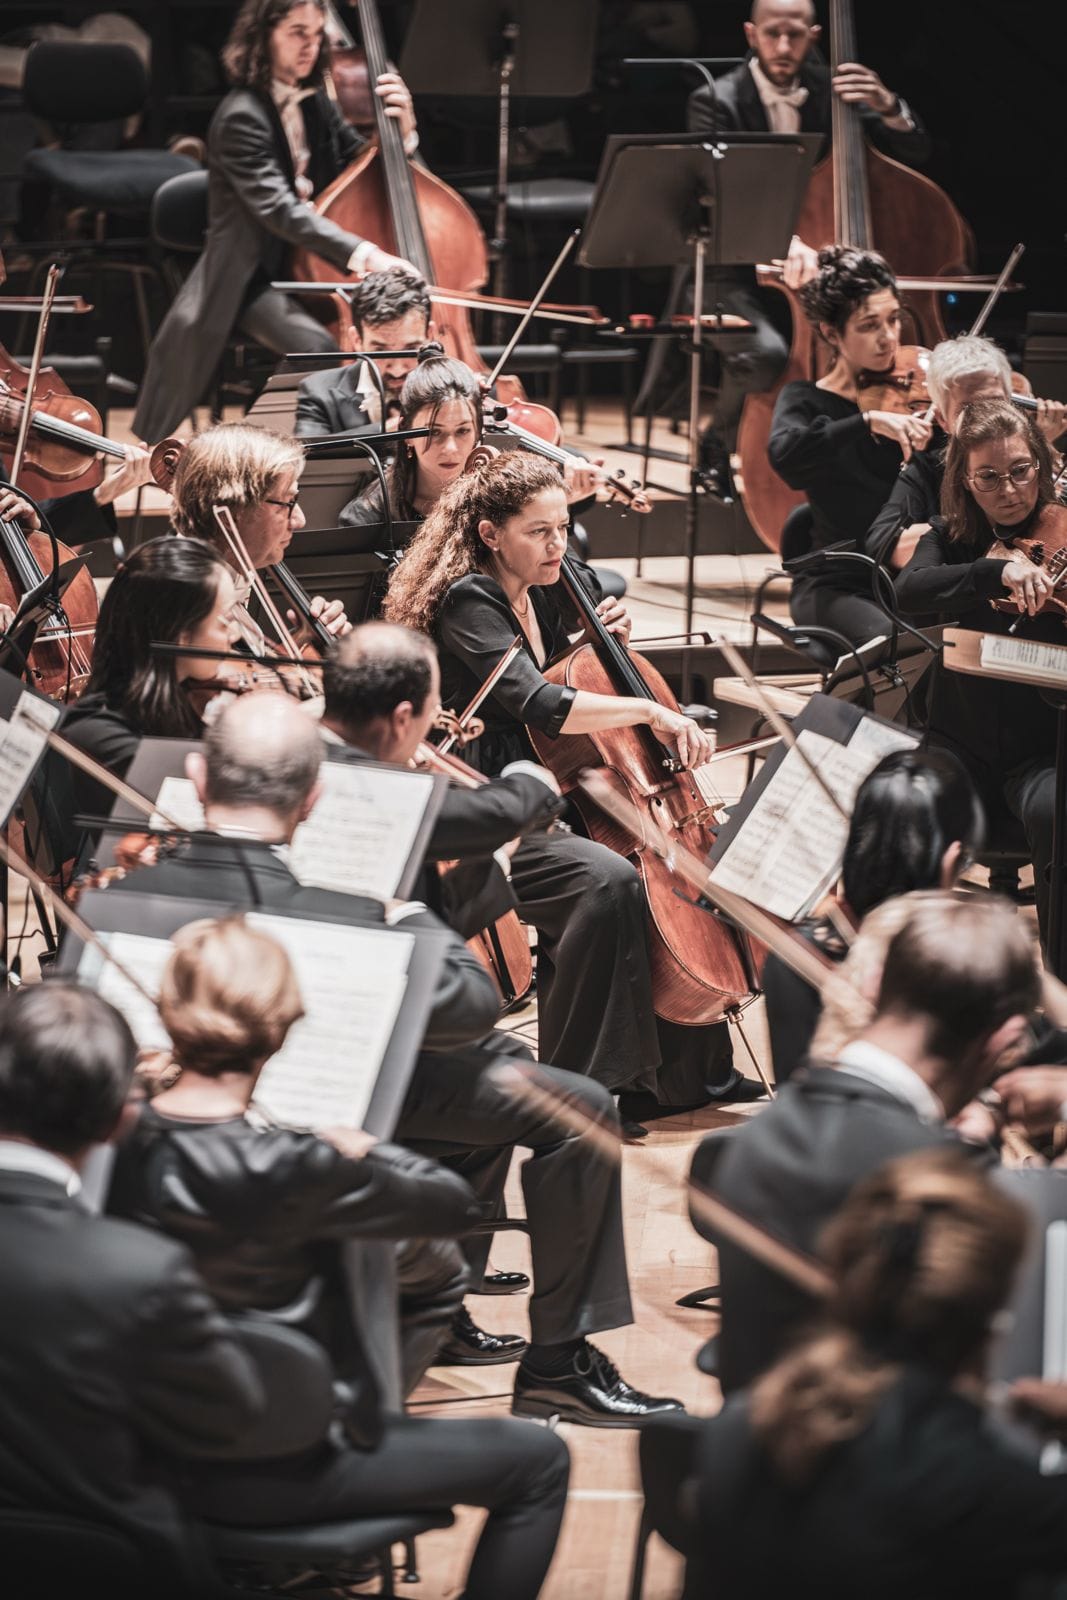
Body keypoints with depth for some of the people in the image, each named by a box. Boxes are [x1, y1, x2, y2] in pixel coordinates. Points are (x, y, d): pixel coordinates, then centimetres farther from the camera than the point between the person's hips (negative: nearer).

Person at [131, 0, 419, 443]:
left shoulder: (314, 105, 8)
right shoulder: (241, 117, -16)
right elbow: (278, 210, -28)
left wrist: (401, 129, -8)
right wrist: (364, 254, -40)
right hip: (252, 283, -7)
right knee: (320, 348, -32)